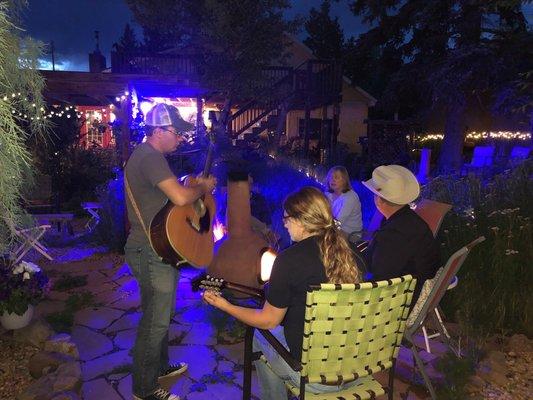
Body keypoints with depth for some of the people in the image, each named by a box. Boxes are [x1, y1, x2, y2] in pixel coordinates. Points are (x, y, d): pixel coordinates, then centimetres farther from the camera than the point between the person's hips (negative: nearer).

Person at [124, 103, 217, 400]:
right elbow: (181, 198, -34)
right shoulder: (151, 157, -22)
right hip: (153, 253, -11)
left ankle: (160, 365, 43)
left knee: (161, 315, 24)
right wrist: (204, 188, -15)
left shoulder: (145, 154, 13)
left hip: (154, 249, 11)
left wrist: (195, 185, 7)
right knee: (155, 322, 4)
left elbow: (169, 192, 20)